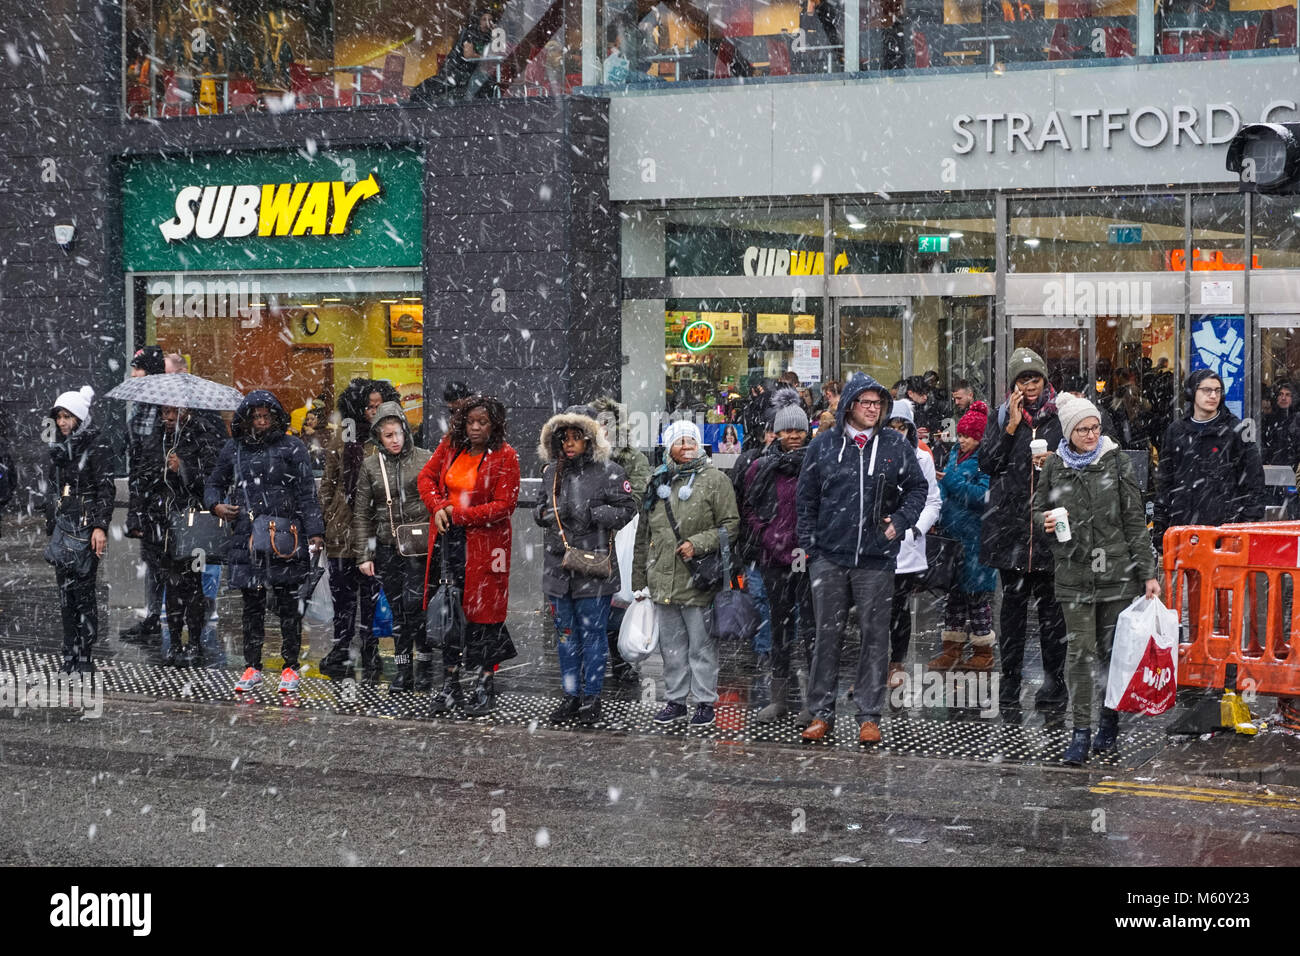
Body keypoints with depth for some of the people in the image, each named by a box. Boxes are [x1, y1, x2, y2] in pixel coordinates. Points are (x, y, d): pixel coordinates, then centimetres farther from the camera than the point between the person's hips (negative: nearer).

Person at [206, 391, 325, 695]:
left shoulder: (291, 448, 3)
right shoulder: (233, 450, 12)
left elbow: (307, 493, 0)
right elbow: (214, 484, 23)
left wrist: (315, 532, -7)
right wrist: (216, 505, 0)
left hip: (285, 538, -3)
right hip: (247, 537, 3)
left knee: (289, 604, 1)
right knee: (252, 604, 6)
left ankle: (291, 668, 8)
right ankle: (252, 667, 14)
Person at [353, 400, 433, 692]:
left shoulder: (425, 460, 1)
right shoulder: (370, 466, 6)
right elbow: (361, 514, 8)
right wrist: (363, 555, 3)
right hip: (388, 548, 3)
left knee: (415, 603, -14)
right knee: (398, 609, 6)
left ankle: (424, 668, -1)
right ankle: (403, 671, 12)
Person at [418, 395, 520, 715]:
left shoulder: (505, 457, -9)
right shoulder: (450, 447, 6)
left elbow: (505, 505, -12)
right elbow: (426, 476, 14)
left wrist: (460, 515, -14)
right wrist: (438, 507, -5)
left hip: (483, 542, -5)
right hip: (446, 538, 5)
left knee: (482, 611, -1)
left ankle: (484, 686, 8)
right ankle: (450, 684, 19)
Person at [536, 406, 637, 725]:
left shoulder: (609, 472, -7)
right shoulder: (552, 472, 11)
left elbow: (627, 510, -6)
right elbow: (543, 506, 23)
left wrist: (594, 514, -18)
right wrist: (542, 514, 0)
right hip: (558, 565, 5)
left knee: (592, 633, 2)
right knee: (565, 632, 12)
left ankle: (591, 698, 12)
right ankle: (571, 695, 22)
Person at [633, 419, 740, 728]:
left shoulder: (715, 480, -2)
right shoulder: (657, 482, 13)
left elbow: (731, 526, -6)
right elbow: (643, 535, 18)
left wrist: (698, 544, -18)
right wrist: (640, 579, 16)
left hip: (698, 581, -5)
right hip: (662, 581, 5)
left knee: (702, 645, 1)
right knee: (671, 645, 12)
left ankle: (704, 702, 11)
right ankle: (675, 700, 23)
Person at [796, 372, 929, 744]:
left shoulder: (896, 446, 4)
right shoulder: (823, 445, 5)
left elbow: (917, 488, 11)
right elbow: (807, 498, 10)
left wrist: (900, 521, -4)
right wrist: (808, 544, 4)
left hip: (876, 559, 0)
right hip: (829, 556, 0)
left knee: (875, 636, 2)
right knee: (828, 635, 4)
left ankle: (869, 716, 9)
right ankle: (821, 713, 12)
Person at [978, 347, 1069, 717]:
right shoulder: (1001, 417, 9)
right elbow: (987, 464, -1)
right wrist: (1011, 427, -7)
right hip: (1011, 523, 1)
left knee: (1051, 604, 3)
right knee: (1013, 604, 4)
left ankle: (1055, 682, 13)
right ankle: (1009, 689, 7)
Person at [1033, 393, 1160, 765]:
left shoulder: (1117, 462, 0)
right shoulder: (1054, 466, 4)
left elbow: (1136, 520, 1)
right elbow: (1038, 508, 17)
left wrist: (1147, 572, -3)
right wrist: (1045, 520, -8)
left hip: (1116, 571, -1)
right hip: (1073, 573, 1)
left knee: (1112, 650, 5)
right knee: (1080, 652, -3)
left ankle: (1109, 719, 22)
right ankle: (1081, 731, 0)